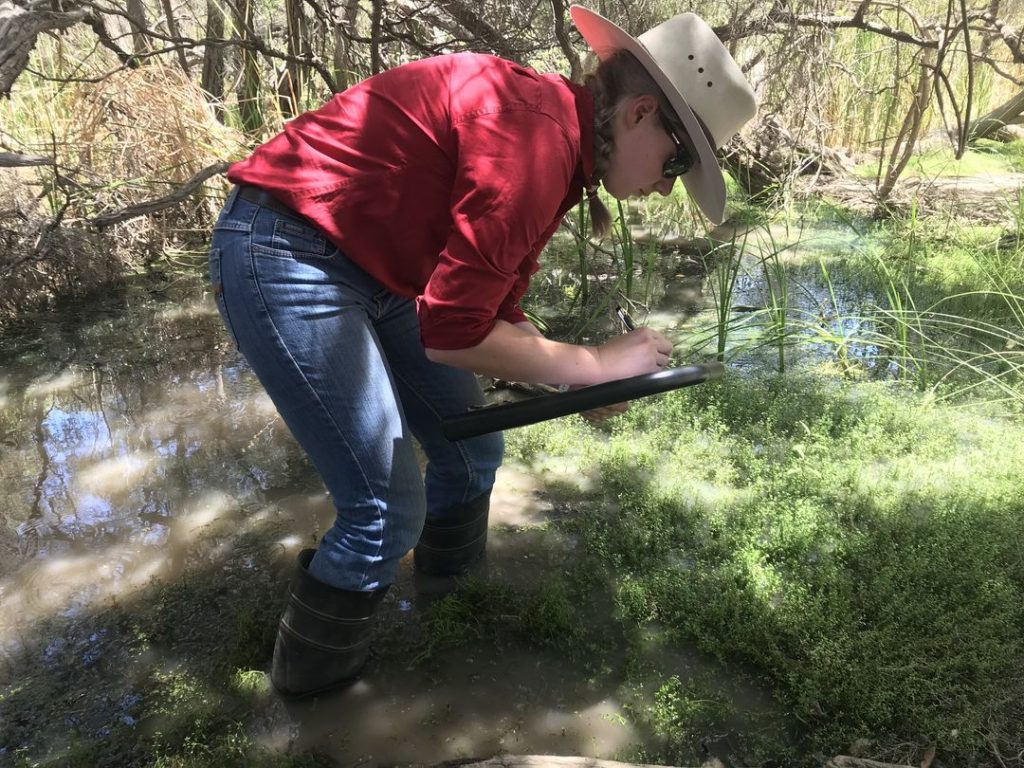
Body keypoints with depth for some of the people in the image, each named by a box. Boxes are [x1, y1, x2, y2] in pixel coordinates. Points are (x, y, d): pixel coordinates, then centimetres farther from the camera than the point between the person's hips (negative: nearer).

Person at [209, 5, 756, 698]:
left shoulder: (555, 147, 8)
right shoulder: (536, 131, -24)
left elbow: (494, 317, 12)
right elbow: (453, 333, -24)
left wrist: (584, 381, -1)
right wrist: (595, 363, -14)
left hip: (374, 268, 10)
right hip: (286, 257, -10)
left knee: (473, 453, 15)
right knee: (389, 510, -7)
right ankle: (312, 682, 21)